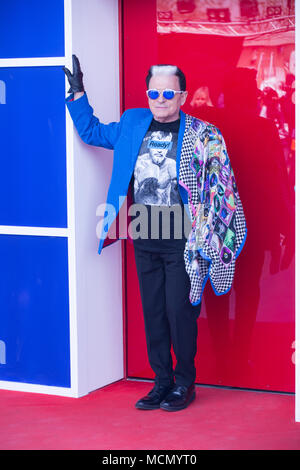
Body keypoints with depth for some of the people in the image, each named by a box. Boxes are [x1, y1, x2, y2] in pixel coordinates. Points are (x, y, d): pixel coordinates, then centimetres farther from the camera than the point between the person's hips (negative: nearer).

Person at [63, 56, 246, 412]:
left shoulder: (203, 135, -5)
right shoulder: (132, 124, 9)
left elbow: (220, 187, -4)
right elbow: (92, 132, 25)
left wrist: (206, 236, -10)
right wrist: (78, 93, 17)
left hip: (181, 240, -5)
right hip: (144, 239, 5)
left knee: (180, 311, -2)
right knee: (152, 312, 9)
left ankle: (184, 383, 13)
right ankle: (162, 381, 21)